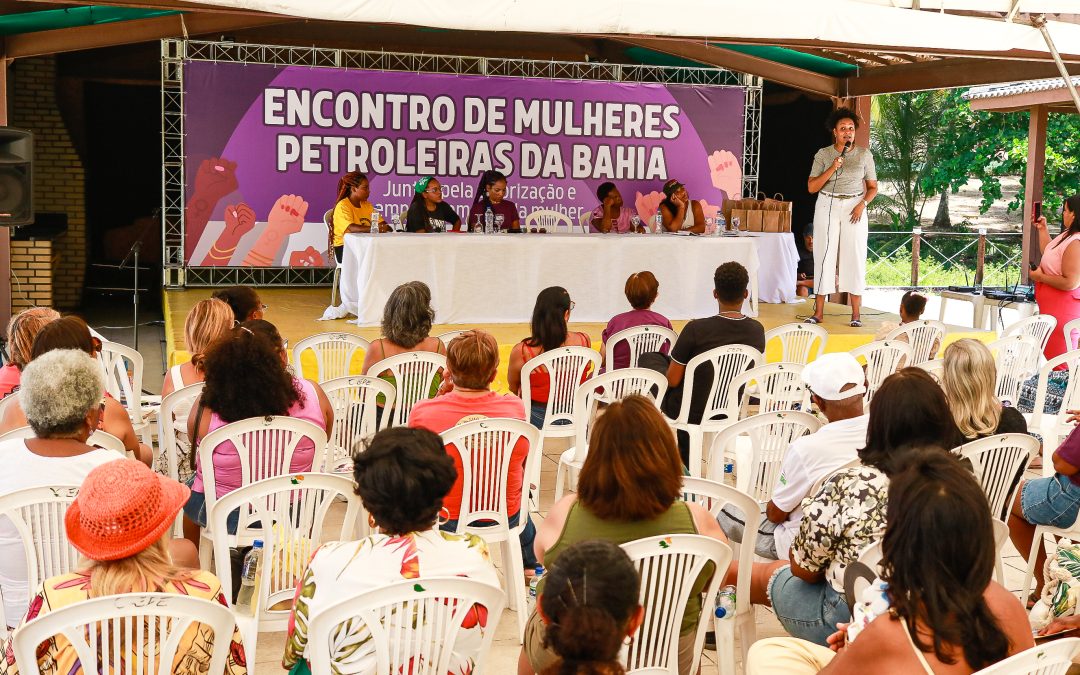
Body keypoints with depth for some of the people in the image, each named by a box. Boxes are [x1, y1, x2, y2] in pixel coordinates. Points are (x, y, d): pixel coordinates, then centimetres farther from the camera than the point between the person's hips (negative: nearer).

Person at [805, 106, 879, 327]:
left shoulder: (864, 154, 4)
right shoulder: (823, 154, 2)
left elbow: (873, 187, 9)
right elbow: (812, 187, -3)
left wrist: (862, 204, -9)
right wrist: (832, 168, -15)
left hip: (854, 208, 0)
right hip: (827, 207, 0)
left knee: (855, 257, -3)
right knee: (824, 255, -1)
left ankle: (856, 314, 1)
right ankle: (818, 312, 3)